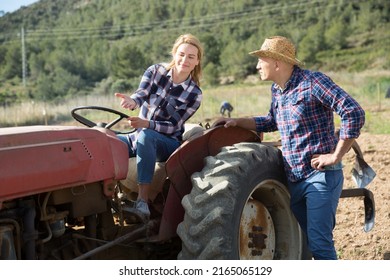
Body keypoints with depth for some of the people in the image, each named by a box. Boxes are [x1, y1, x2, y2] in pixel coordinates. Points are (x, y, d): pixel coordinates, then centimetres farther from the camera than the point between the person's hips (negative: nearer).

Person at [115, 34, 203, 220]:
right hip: (138, 135, 3)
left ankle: (143, 201, -42)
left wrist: (147, 124, -30)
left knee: (145, 137, -38)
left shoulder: (194, 94, -5)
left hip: (167, 143, -3)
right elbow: (141, 94, -18)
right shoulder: (156, 71, 0)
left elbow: (174, 126, -11)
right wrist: (132, 101, -43)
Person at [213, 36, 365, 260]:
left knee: (319, 243, -9)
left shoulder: (313, 82, -15)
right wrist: (238, 122, 17)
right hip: (293, 178, 8)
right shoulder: (277, 90, 10)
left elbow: (355, 113, -21)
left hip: (321, 176, -8)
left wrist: (336, 156, -19)